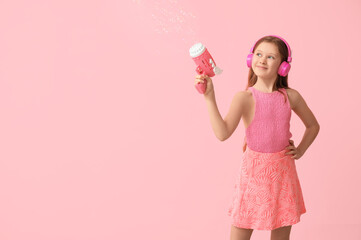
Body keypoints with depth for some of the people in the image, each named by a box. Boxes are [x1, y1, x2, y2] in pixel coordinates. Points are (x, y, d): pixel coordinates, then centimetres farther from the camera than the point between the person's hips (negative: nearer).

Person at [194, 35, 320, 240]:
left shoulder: (291, 97, 0)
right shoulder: (244, 98, -10)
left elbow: (313, 125, 18)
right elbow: (223, 133, -25)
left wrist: (301, 150, 5)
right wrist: (210, 98, -30)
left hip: (283, 170, 3)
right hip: (254, 170, -3)